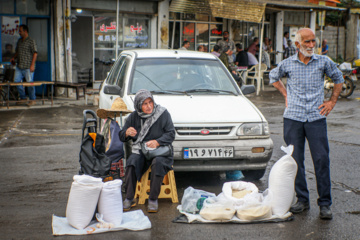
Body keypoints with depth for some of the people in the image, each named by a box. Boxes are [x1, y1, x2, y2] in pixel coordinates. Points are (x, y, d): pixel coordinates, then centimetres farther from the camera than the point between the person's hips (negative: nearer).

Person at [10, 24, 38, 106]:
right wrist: (14, 58, 8)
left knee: (30, 82, -4)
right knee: (16, 81, 4)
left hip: (28, 67, -7)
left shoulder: (31, 41, -6)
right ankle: (23, 97, 17)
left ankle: (32, 99, 7)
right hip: (19, 67, 7)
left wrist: (32, 65, -16)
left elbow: (35, 53, -10)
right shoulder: (19, 41, 15)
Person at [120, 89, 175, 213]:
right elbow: (121, 137, 13)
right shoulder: (134, 116, 7)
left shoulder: (163, 113, -1)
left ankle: (153, 199, -25)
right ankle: (129, 199, -24)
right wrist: (127, 133, -13)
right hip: (140, 150, 2)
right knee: (132, 162, -30)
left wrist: (157, 142, -21)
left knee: (158, 163, -36)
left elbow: (171, 134, -4)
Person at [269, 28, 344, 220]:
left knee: (322, 159, -5)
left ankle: (325, 204, 4)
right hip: (293, 118, 1)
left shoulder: (323, 62, 3)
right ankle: (302, 200, 16)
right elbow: (273, 77, 25)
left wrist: (332, 101, 11)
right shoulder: (287, 64, 4)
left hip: (316, 118, -1)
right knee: (295, 161, 3)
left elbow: (338, 78, 20)